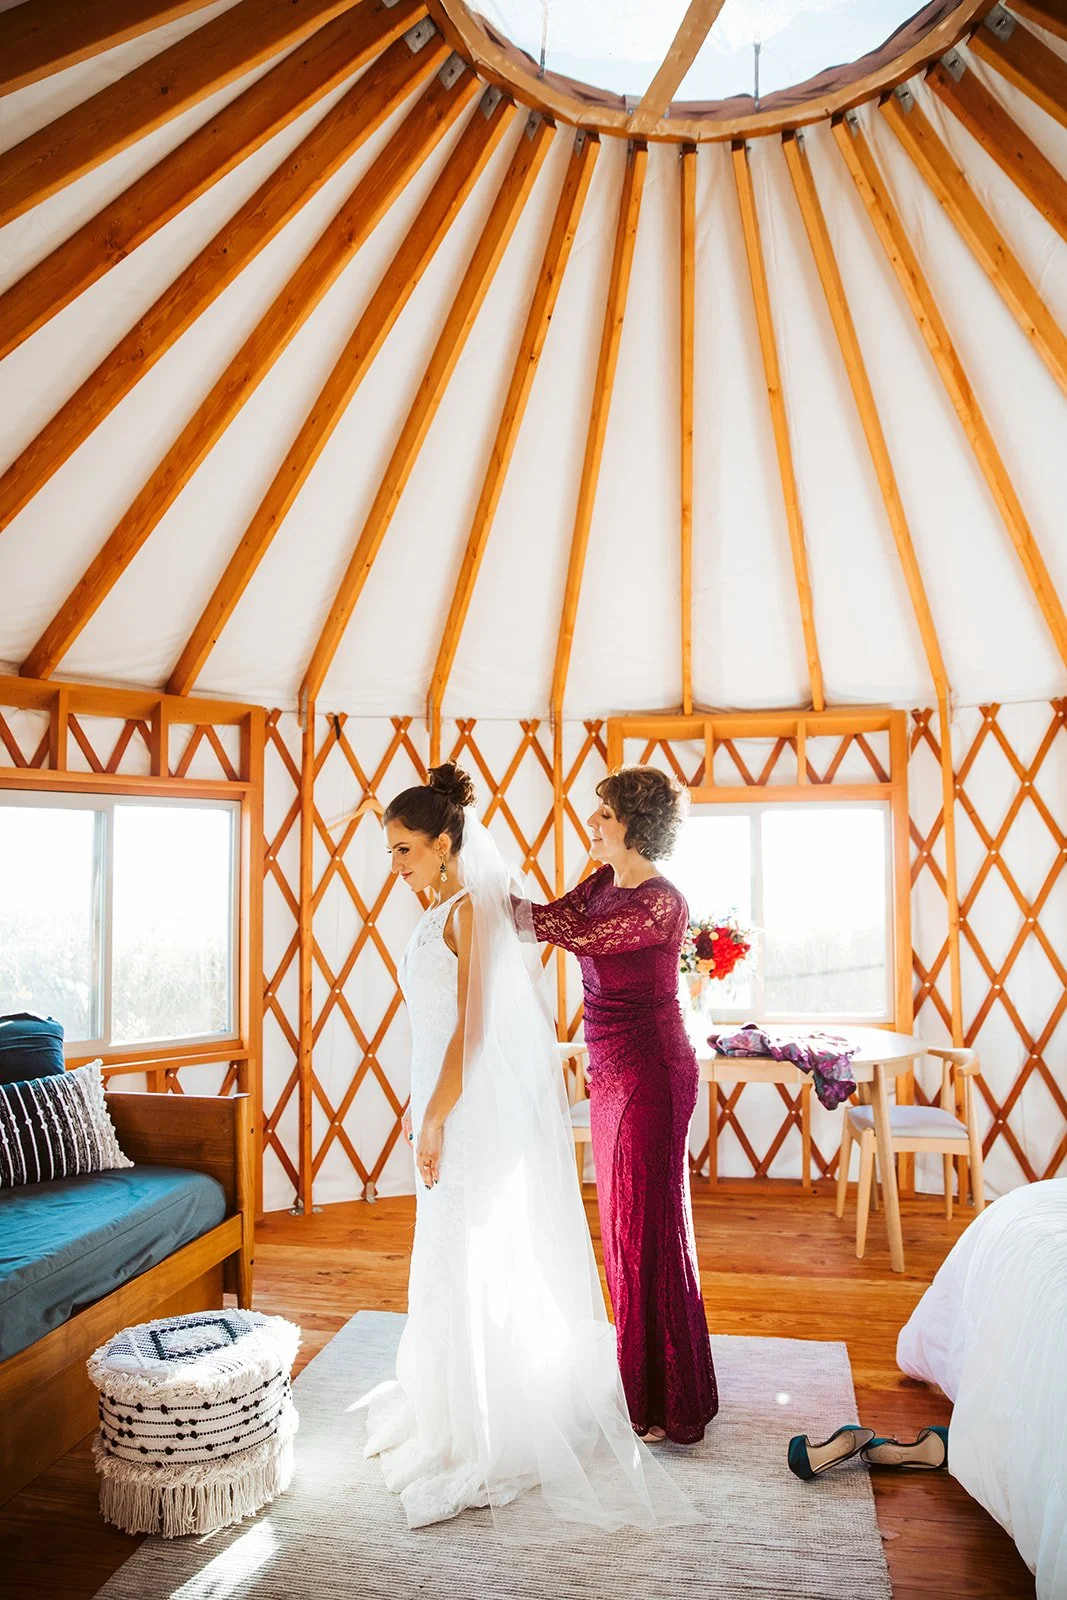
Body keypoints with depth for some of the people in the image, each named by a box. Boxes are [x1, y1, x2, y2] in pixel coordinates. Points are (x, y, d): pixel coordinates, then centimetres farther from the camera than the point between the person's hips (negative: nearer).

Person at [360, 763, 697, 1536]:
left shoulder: (472, 910, -17)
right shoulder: (442, 913, 10)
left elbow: (471, 1029, -19)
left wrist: (434, 1119, -18)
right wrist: (423, 1110, 17)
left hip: (474, 1112, -9)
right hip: (451, 1102, 9)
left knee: (475, 1263, 2)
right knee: (455, 1261, 20)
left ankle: (490, 1438, 18)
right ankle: (453, 1407, 37)